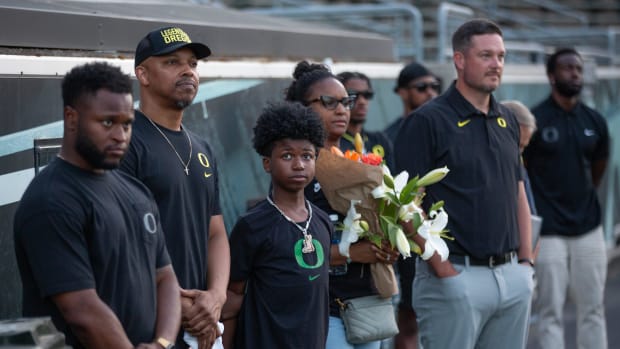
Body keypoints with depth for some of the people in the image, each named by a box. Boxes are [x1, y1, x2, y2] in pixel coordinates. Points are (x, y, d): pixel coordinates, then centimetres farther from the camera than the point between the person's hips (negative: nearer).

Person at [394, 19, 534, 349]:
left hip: (513, 276, 6)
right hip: (456, 275, -6)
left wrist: (526, 261, 10)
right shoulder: (426, 121, -8)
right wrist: (443, 270, -14)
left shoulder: (508, 120, 13)